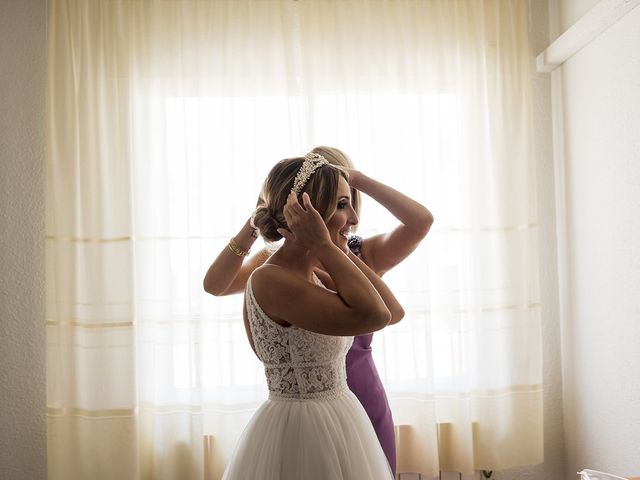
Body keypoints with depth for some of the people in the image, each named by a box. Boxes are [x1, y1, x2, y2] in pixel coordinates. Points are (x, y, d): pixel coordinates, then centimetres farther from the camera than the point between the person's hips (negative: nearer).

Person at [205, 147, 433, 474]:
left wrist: (358, 178, -21)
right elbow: (214, 285, -17)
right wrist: (255, 223, -26)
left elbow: (421, 220, -21)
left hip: (362, 402, 0)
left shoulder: (367, 253, -4)